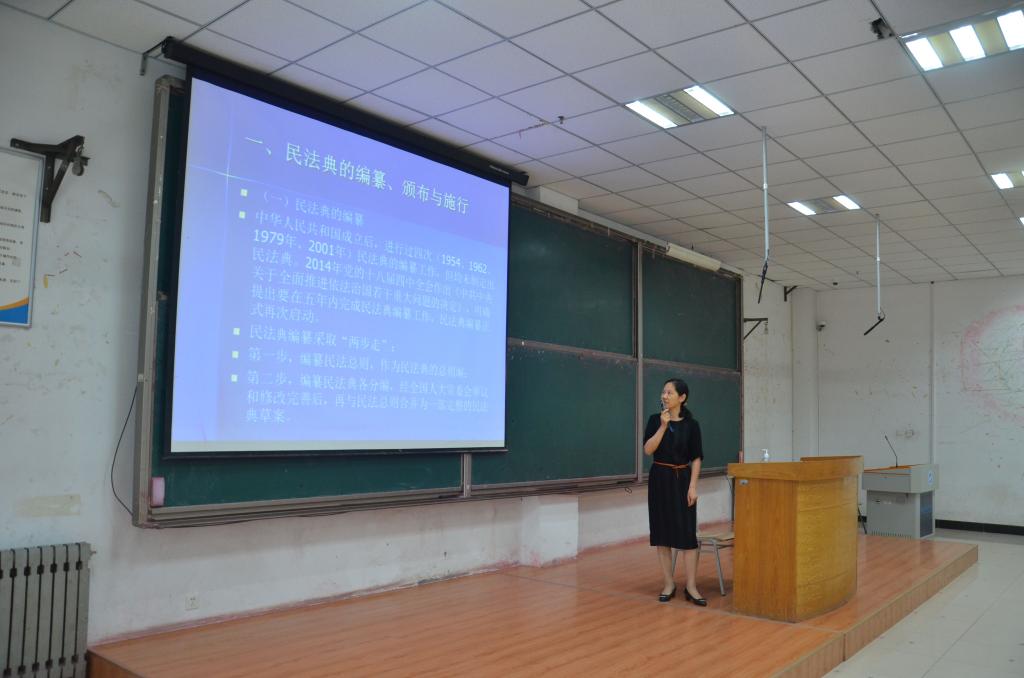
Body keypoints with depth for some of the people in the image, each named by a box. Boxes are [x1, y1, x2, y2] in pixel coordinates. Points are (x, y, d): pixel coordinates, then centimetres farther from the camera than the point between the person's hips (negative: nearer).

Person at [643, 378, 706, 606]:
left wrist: (693, 486, -9)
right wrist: (663, 426, -16)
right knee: (662, 533, 4)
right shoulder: (655, 419, 1)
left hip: (681, 479, -1)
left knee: (687, 533, -4)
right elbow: (648, 450, -9)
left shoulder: (691, 424, -1)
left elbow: (696, 458, -1)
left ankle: (691, 587, 3)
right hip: (659, 479, 1)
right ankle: (669, 584, 14)